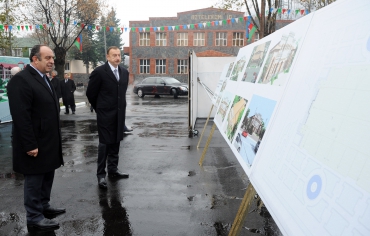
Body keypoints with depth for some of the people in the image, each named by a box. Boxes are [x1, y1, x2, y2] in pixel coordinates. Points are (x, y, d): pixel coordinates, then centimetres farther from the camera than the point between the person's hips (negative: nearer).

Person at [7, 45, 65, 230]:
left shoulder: (43, 79, 13)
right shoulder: (21, 80, -17)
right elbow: (21, 116, -22)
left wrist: (55, 139, 17)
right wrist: (30, 145, -23)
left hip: (48, 141, 9)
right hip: (35, 143, -9)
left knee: (47, 176, 18)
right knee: (34, 179, 4)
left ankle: (44, 206, 34)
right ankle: (34, 217, 18)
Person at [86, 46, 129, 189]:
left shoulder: (124, 72, 9)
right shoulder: (99, 72, -9)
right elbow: (90, 93, -3)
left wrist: (121, 108, 16)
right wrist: (99, 108, 7)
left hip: (119, 114, 6)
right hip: (105, 114, -5)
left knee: (115, 143, 12)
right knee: (105, 144, -2)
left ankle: (113, 170, 24)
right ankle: (101, 175, 7)